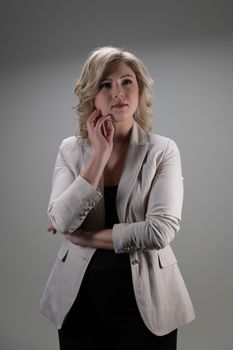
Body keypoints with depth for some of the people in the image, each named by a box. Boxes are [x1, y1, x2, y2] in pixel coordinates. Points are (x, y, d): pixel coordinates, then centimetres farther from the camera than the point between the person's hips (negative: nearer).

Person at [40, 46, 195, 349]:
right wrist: (100, 154, -17)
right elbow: (62, 222, -14)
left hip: (144, 300, -1)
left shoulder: (163, 151, -8)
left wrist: (85, 236, -12)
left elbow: (160, 231, -18)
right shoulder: (71, 149, -1)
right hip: (81, 298, 2)